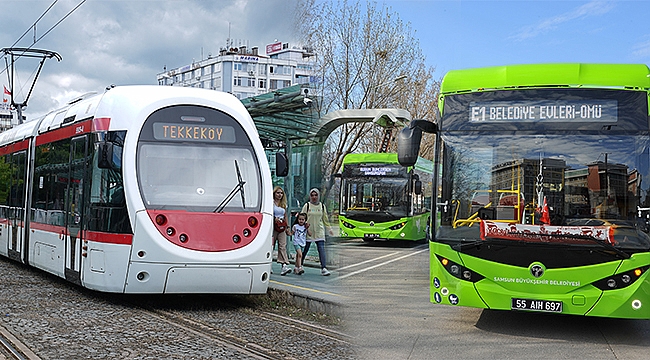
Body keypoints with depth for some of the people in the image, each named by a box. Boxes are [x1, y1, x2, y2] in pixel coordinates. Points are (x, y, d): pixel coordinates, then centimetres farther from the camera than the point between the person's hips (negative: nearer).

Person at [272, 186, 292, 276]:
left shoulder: (283, 204, 17)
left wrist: (287, 227, 19)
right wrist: (274, 219, -17)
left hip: (282, 228, 4)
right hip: (273, 227, -4)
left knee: (282, 246, -8)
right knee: (271, 246, 0)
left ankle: (284, 265, -19)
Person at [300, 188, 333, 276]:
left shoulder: (322, 206, 9)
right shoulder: (307, 206, 2)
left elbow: (325, 219, 18)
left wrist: (329, 228, 18)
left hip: (319, 231, 2)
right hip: (308, 231, -1)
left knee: (321, 249, -9)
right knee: (305, 249, 6)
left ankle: (323, 268, -12)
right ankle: (300, 265, 23)